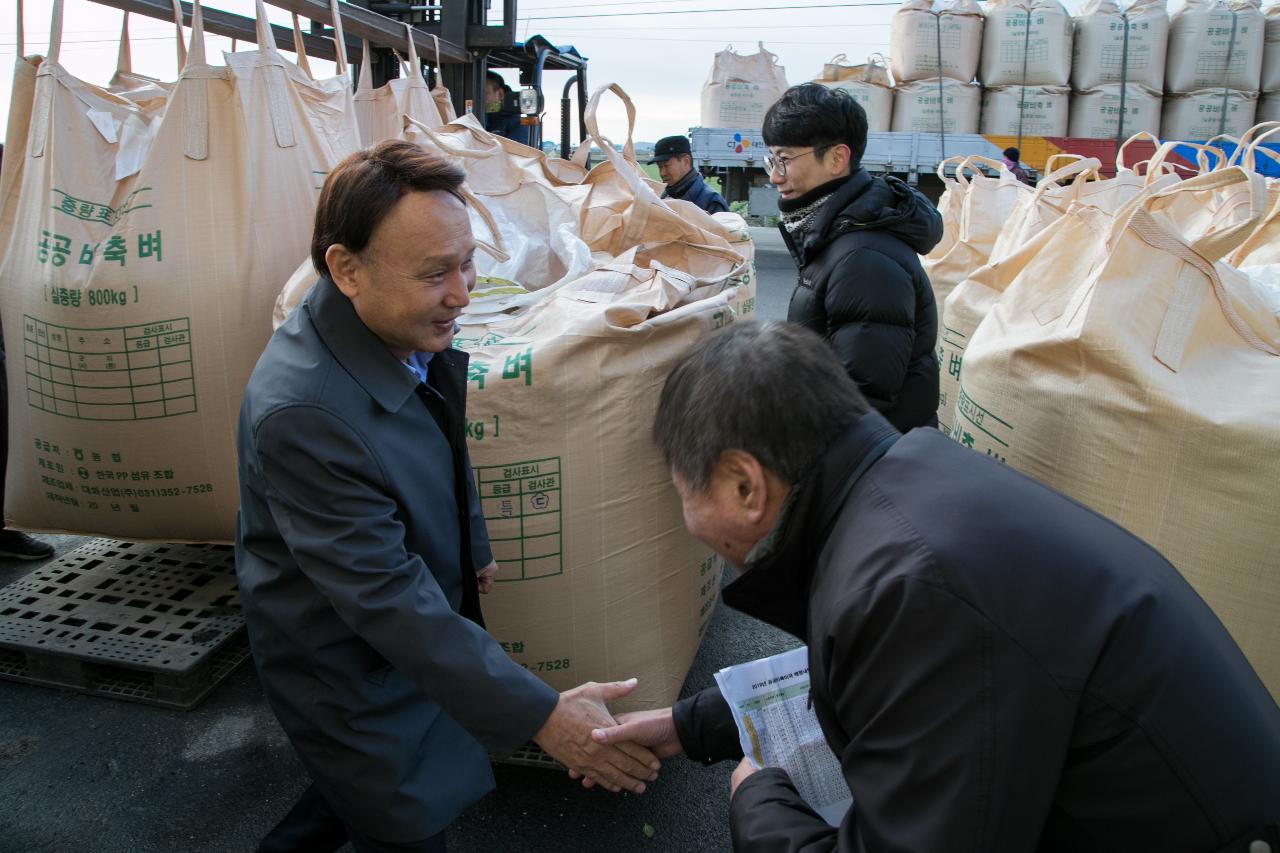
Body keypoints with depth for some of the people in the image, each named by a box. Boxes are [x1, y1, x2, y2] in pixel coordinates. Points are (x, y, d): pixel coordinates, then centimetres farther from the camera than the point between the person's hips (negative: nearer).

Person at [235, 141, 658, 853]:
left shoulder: (411, 329, -10)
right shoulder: (301, 412, -36)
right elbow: (389, 599, -34)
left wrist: (473, 548, 21)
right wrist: (543, 716, -34)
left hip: (429, 629, 8)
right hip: (354, 681, -8)